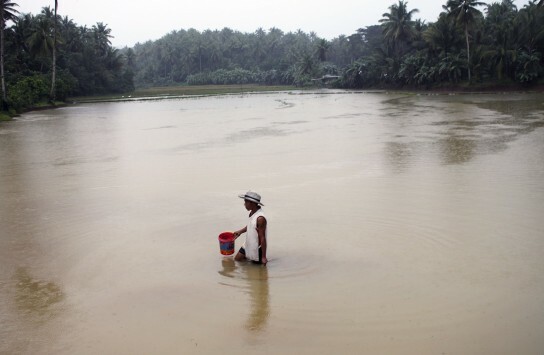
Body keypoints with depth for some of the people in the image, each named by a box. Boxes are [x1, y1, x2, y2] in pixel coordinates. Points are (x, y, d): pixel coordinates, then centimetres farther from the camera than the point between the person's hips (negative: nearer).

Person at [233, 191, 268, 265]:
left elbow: (262, 238, -26)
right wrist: (240, 231, 14)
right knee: (237, 259, 18)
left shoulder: (260, 218, -31)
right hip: (248, 245, 9)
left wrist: (264, 257, -22)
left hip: (257, 247, -9)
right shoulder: (252, 212, -4)